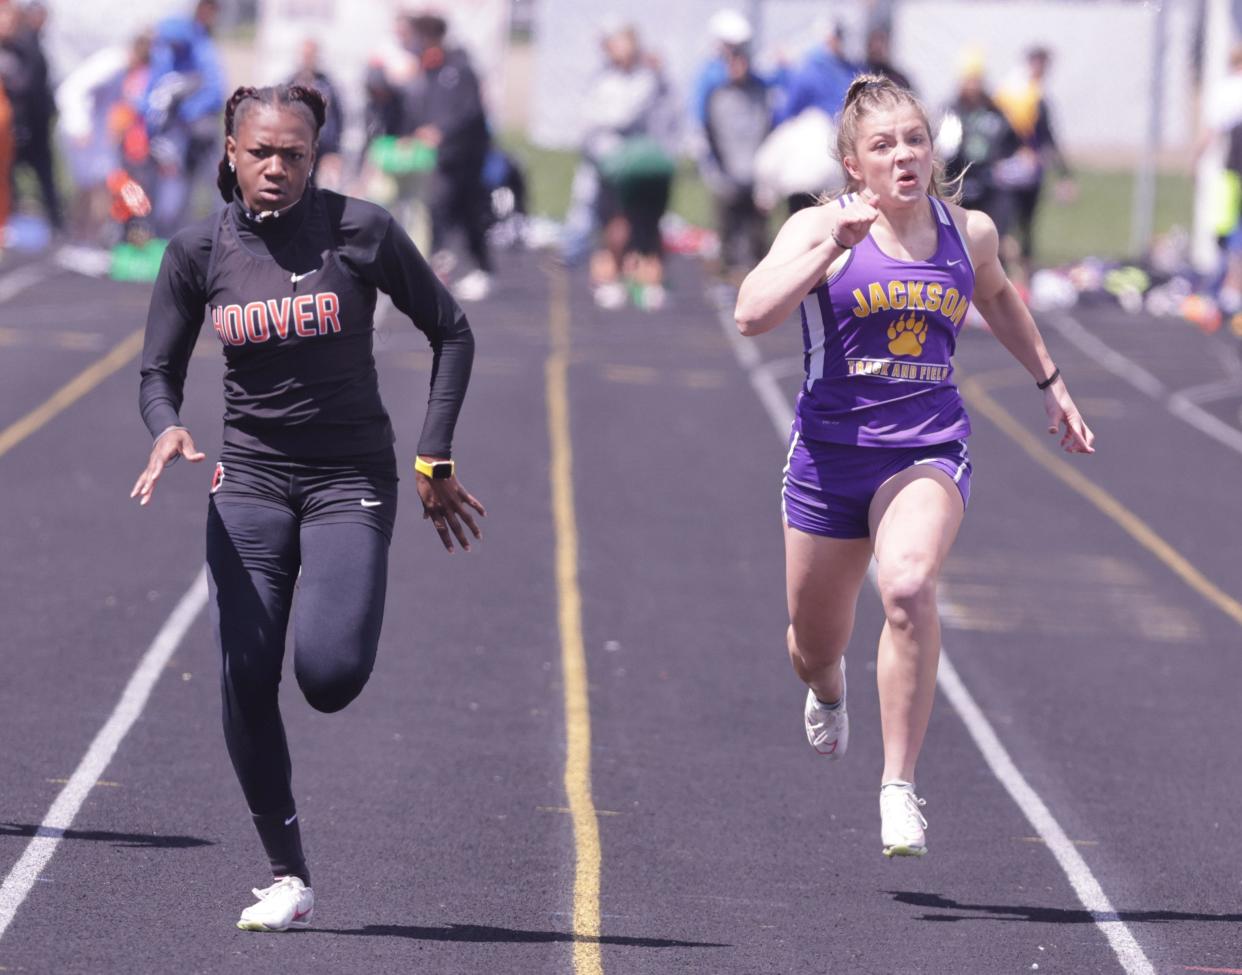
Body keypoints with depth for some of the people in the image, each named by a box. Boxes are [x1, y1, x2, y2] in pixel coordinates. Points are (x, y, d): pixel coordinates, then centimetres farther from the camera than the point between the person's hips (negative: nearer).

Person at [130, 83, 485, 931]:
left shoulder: (360, 231, -8)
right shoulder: (199, 251, -1)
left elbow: (452, 332, 2)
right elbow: (160, 372, 5)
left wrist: (434, 460, -2)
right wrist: (169, 430, -18)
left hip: (351, 478, -3)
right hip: (251, 478, 3)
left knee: (329, 675, -20)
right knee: (246, 684, -6)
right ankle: (289, 879, 6)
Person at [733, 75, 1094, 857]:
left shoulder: (969, 232, 5)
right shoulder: (821, 228, -5)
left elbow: (998, 299, 28)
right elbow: (753, 315, -20)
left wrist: (1052, 382, 33)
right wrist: (835, 245, -24)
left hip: (928, 450, 0)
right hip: (831, 449, 0)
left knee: (908, 587, -30)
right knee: (816, 642, 13)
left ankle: (900, 787, -25)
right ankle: (827, 691, 55)